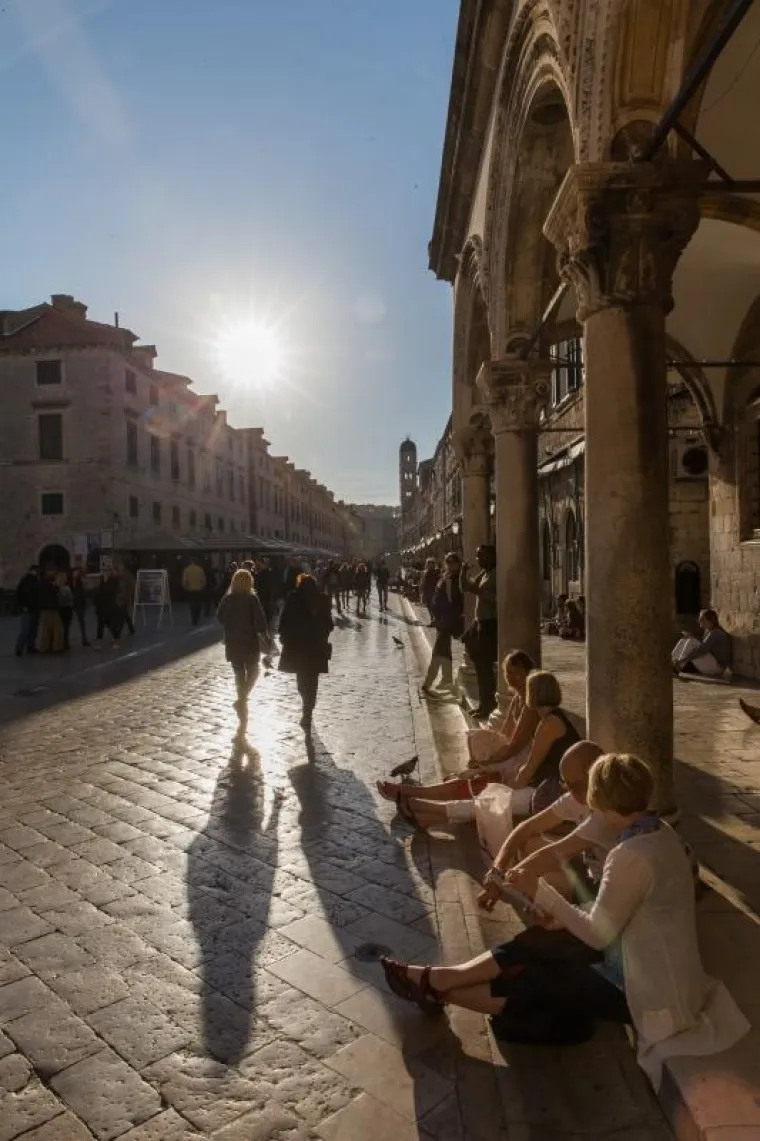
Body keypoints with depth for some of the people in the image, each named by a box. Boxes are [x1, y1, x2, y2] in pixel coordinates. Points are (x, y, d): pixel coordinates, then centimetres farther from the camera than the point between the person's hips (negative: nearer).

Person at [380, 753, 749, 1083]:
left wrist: (541, 892, -16)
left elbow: (597, 934, -24)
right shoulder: (658, 831, -1)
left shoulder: (632, 856, -31)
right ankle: (437, 978, 13)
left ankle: (436, 989, 18)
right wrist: (564, 912, 1)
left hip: (645, 988, -8)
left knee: (534, 985, 1)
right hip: (645, 964, 8)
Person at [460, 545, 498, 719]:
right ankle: (485, 703, 24)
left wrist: (478, 591, -22)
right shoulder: (483, 573, 14)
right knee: (480, 665, 14)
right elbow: (464, 588, 19)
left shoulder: (497, 574, -14)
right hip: (480, 623, 10)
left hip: (491, 624, -10)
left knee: (485, 666, -6)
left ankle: (489, 705, 3)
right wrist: (464, 572, 5)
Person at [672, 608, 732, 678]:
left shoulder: (716, 633, -19)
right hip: (708, 663, 10)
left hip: (717, 666, -10)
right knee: (684, 641, 1)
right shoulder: (707, 631, 9)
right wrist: (691, 637, 0)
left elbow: (701, 650, -29)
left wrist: (682, 660, -33)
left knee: (691, 642, -24)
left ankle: (677, 668, -25)